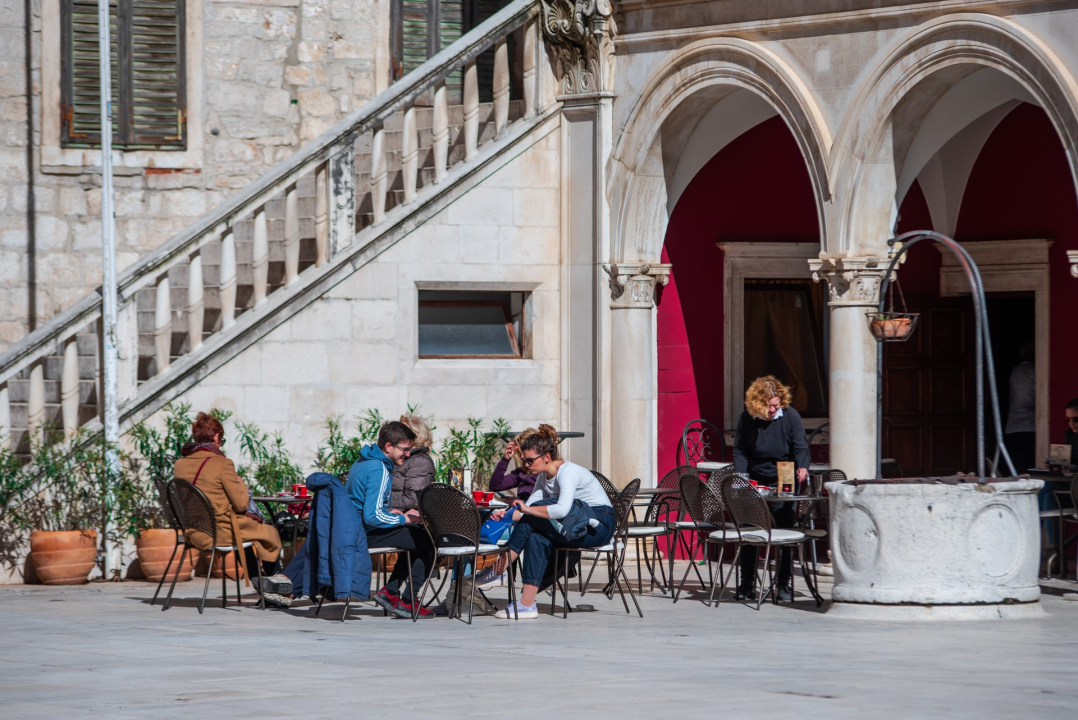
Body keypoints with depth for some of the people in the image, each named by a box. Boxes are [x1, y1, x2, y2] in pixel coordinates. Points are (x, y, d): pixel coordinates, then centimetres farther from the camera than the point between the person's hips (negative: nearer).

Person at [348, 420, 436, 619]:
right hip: (368, 535, -11)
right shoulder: (379, 470, -21)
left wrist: (388, 513, 13)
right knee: (428, 542, -10)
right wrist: (404, 518, -14)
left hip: (355, 529, 11)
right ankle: (408, 603, -2)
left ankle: (390, 591, 20)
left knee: (416, 534, 26)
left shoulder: (363, 461, 12)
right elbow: (372, 516, -26)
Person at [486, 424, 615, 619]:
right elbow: (529, 507, 5)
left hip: (599, 525, -8)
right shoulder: (544, 476, 10)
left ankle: (500, 567, -17)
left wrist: (528, 510, -31)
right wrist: (507, 515, -13)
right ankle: (527, 603, -25)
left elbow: (562, 510, -34)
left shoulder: (567, 472, -18)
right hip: (578, 525, 8)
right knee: (537, 539, -19)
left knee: (534, 516, -22)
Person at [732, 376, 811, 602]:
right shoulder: (747, 419, -5)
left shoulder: (790, 417, -9)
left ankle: (784, 584, 6)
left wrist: (802, 467, -31)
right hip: (755, 482, 1)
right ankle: (747, 585, 7)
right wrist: (742, 477, -13)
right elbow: (740, 451, 1)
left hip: (783, 482, -1)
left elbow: (800, 447, -11)